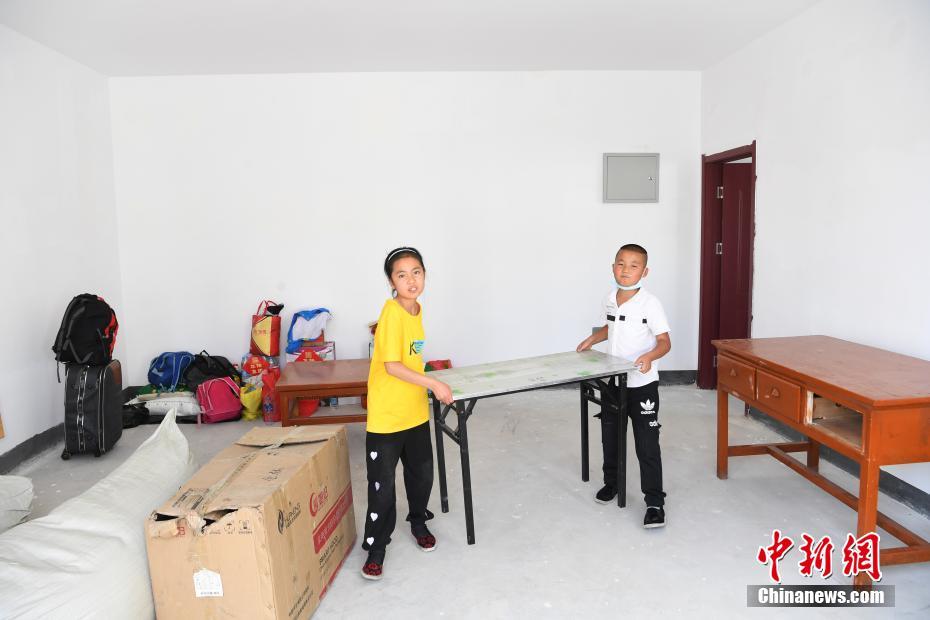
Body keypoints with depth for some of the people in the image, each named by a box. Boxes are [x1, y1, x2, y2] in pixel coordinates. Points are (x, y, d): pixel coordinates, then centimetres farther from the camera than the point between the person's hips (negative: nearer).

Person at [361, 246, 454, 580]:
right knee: (382, 486, 2)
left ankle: (418, 522, 45)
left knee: (422, 473, 21)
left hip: (416, 411, 8)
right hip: (386, 415, -8)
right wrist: (434, 385, -22)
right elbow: (392, 366, -24)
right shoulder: (392, 312, -21)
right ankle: (376, 548, 20)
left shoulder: (416, 308, 4)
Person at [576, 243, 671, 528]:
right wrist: (592, 339, 9)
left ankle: (655, 502, 9)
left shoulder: (650, 304, -16)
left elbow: (665, 342, -18)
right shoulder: (610, 299, 3)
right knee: (610, 436, 20)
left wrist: (650, 356, -36)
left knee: (647, 444, -2)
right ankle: (611, 482, 41)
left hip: (642, 385, -6)